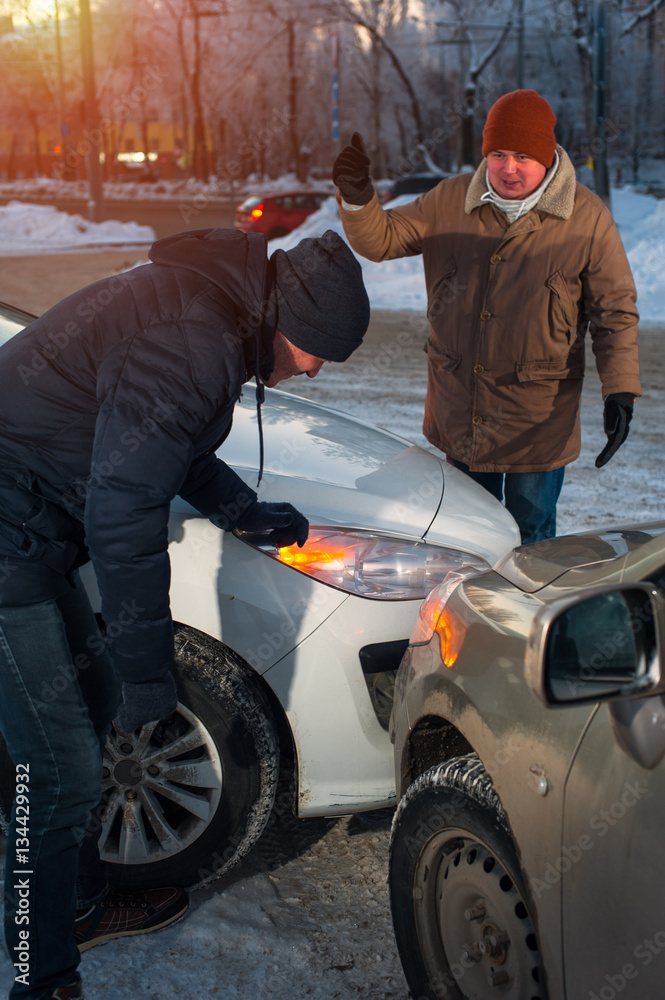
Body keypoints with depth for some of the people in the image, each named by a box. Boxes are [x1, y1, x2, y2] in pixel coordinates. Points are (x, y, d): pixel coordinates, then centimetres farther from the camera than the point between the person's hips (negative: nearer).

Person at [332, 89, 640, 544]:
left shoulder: (587, 218, -8)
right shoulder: (450, 201, -1)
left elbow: (616, 311, -2)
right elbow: (380, 239, 6)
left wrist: (620, 392, -11)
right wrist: (357, 197, -15)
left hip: (538, 420, -3)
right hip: (460, 411, 3)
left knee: (530, 538, 8)